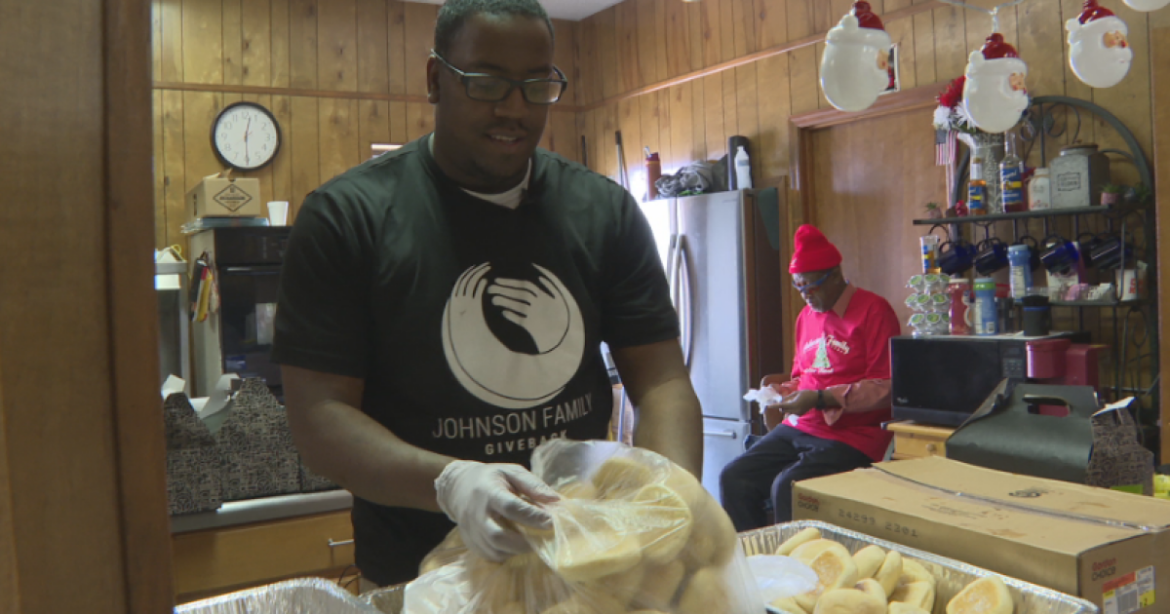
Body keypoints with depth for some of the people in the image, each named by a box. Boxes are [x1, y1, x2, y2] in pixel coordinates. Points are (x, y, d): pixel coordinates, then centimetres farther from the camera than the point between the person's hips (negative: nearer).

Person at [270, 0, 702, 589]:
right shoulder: (346, 217, -12)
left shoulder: (606, 211, -3)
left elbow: (661, 381, -5)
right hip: (416, 575, -3)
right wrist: (446, 481, -33)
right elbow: (318, 415, -15)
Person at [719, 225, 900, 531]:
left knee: (786, 488, -28)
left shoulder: (874, 310, -6)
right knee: (734, 478, -11)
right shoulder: (806, 316, 17)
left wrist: (821, 398, -19)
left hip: (852, 436, -7)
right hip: (797, 428, 7)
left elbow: (886, 388, -12)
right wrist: (783, 390, 5)